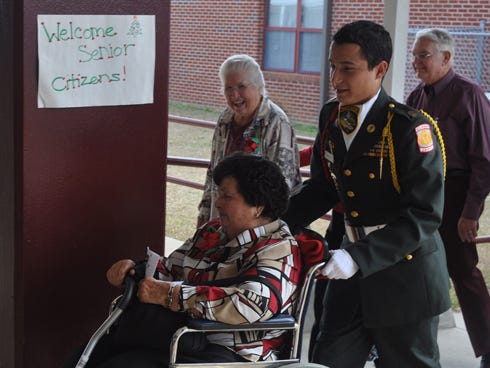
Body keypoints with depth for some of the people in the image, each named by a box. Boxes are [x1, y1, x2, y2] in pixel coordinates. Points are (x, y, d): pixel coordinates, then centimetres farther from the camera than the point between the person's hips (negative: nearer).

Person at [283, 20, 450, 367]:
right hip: (354, 268, 6)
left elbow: (425, 214, -23)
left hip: (404, 275, -6)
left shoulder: (410, 128, -19)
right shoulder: (331, 116, 2)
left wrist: (358, 257, -30)